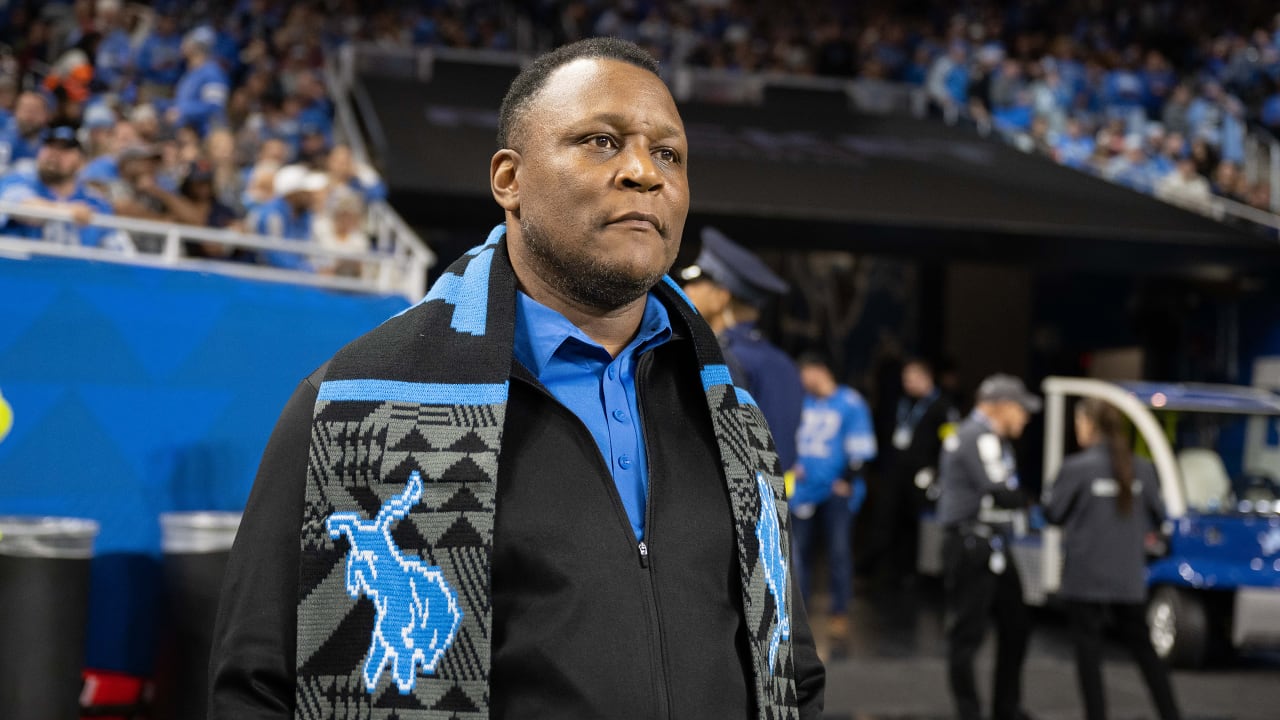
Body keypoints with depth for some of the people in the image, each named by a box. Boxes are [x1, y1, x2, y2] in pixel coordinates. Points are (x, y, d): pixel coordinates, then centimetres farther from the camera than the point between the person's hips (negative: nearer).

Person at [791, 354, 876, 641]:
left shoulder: (850, 404, -6)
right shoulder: (802, 402, 9)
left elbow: (859, 448, -6)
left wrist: (848, 481, -10)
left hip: (837, 491, -5)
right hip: (804, 490, 5)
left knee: (839, 550, -6)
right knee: (801, 550, 7)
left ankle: (840, 614, 1)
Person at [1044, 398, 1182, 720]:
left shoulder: (1076, 467, -14)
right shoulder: (1141, 469, 0)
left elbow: (1052, 512, -5)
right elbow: (1156, 515, 10)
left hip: (1086, 577, -4)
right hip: (1129, 578, 4)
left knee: (1088, 649, 4)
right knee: (1142, 646, 15)